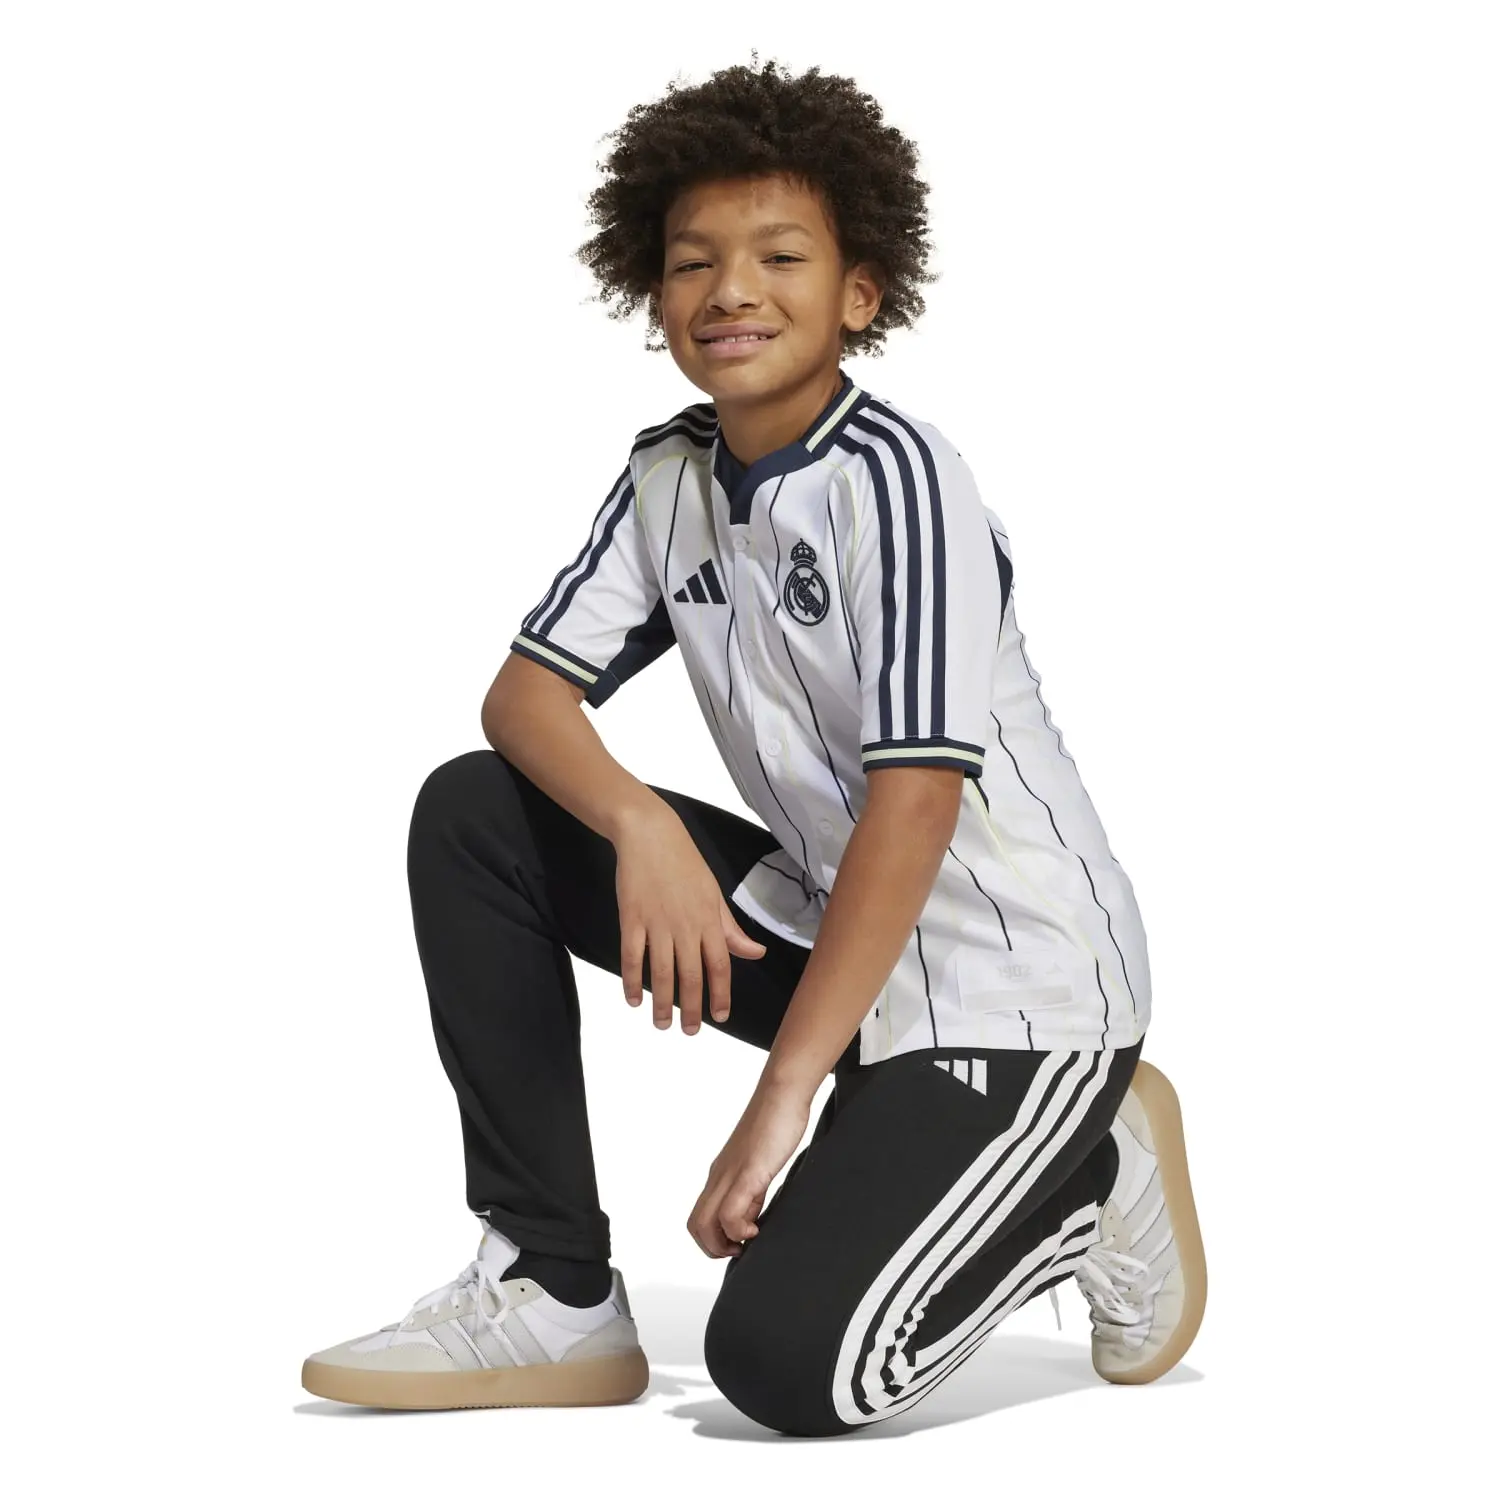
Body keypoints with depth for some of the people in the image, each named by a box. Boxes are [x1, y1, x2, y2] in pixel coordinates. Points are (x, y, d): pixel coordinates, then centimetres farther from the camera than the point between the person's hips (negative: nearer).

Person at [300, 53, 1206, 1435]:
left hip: (1014, 984, -7)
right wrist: (642, 827, -22)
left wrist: (783, 1095, -23)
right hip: (826, 913, 7)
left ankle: (1088, 1178, 7)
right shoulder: (669, 478, 4)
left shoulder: (896, 477, -19)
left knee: (786, 1362, -23)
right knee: (472, 815, -3)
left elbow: (916, 796, -23)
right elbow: (525, 695, 1)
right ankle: (552, 1292, 1)